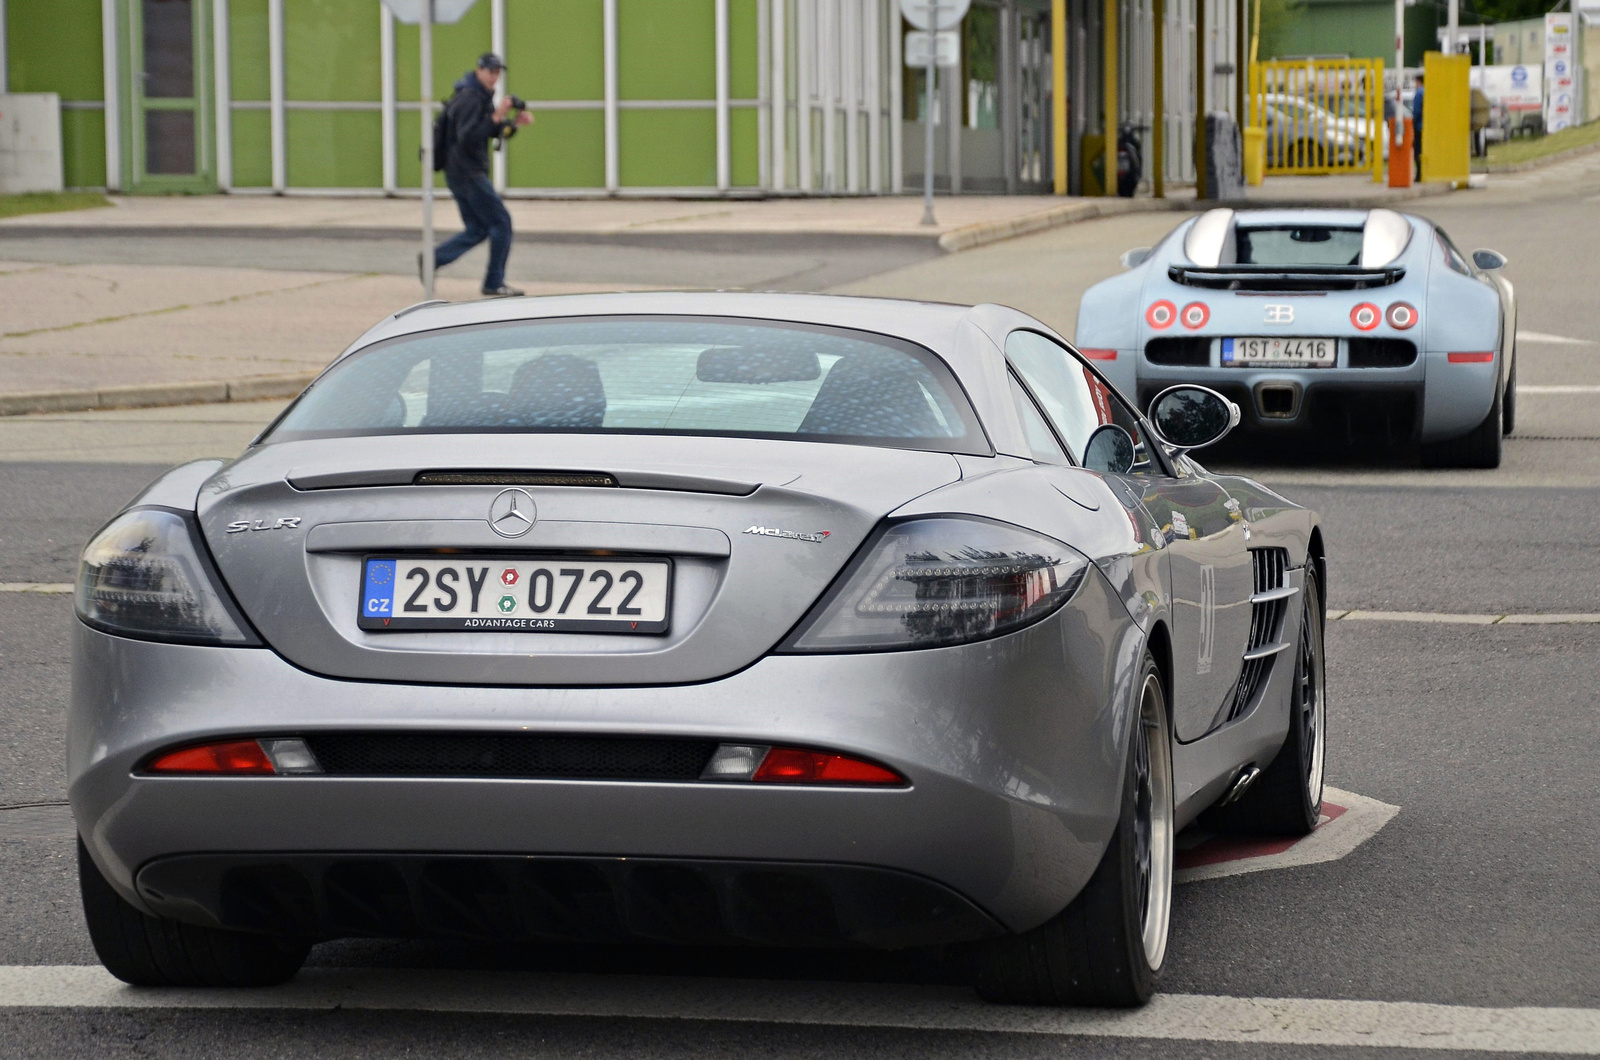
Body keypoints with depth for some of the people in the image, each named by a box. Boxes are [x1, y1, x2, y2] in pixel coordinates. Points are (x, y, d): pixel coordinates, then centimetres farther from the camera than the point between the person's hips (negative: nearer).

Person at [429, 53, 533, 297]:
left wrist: (514, 122, 3)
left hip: (460, 174, 10)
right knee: (501, 222, -4)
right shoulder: (469, 99, -17)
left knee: (477, 229, 12)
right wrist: (496, 118, -29)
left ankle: (431, 260, 6)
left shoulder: (482, 97, 16)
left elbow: (495, 132, 22)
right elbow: (466, 137, -26)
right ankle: (494, 284, 1)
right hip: (467, 174, -10)